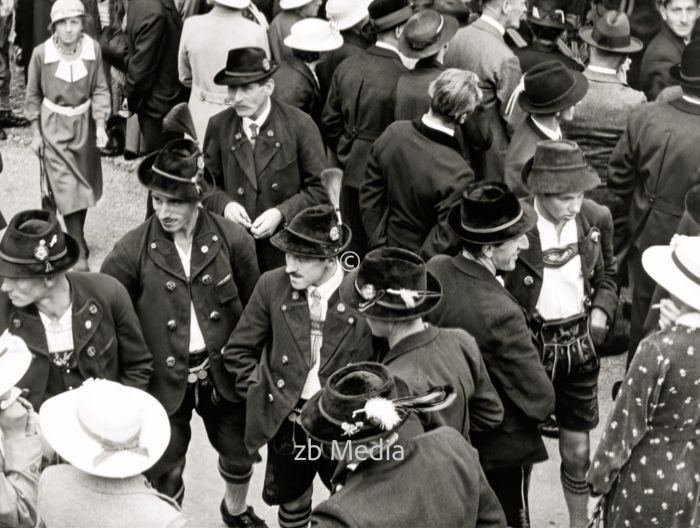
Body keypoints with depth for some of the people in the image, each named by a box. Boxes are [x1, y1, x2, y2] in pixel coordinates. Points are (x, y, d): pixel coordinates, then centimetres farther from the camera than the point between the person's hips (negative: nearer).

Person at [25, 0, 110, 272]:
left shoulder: (92, 49, -9)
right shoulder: (41, 53, -13)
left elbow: (100, 89, -1)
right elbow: (33, 96, -1)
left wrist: (100, 124, -12)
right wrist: (35, 133, 0)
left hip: (84, 124, 3)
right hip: (54, 127, -3)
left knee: (84, 186, 15)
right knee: (68, 189, -9)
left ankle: (76, 238, 36)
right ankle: (79, 254, -7)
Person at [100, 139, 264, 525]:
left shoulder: (233, 240, -11)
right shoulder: (132, 251, -15)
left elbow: (253, 306, 0)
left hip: (223, 373, 2)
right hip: (163, 378, -2)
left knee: (238, 453, 22)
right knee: (165, 471, 10)